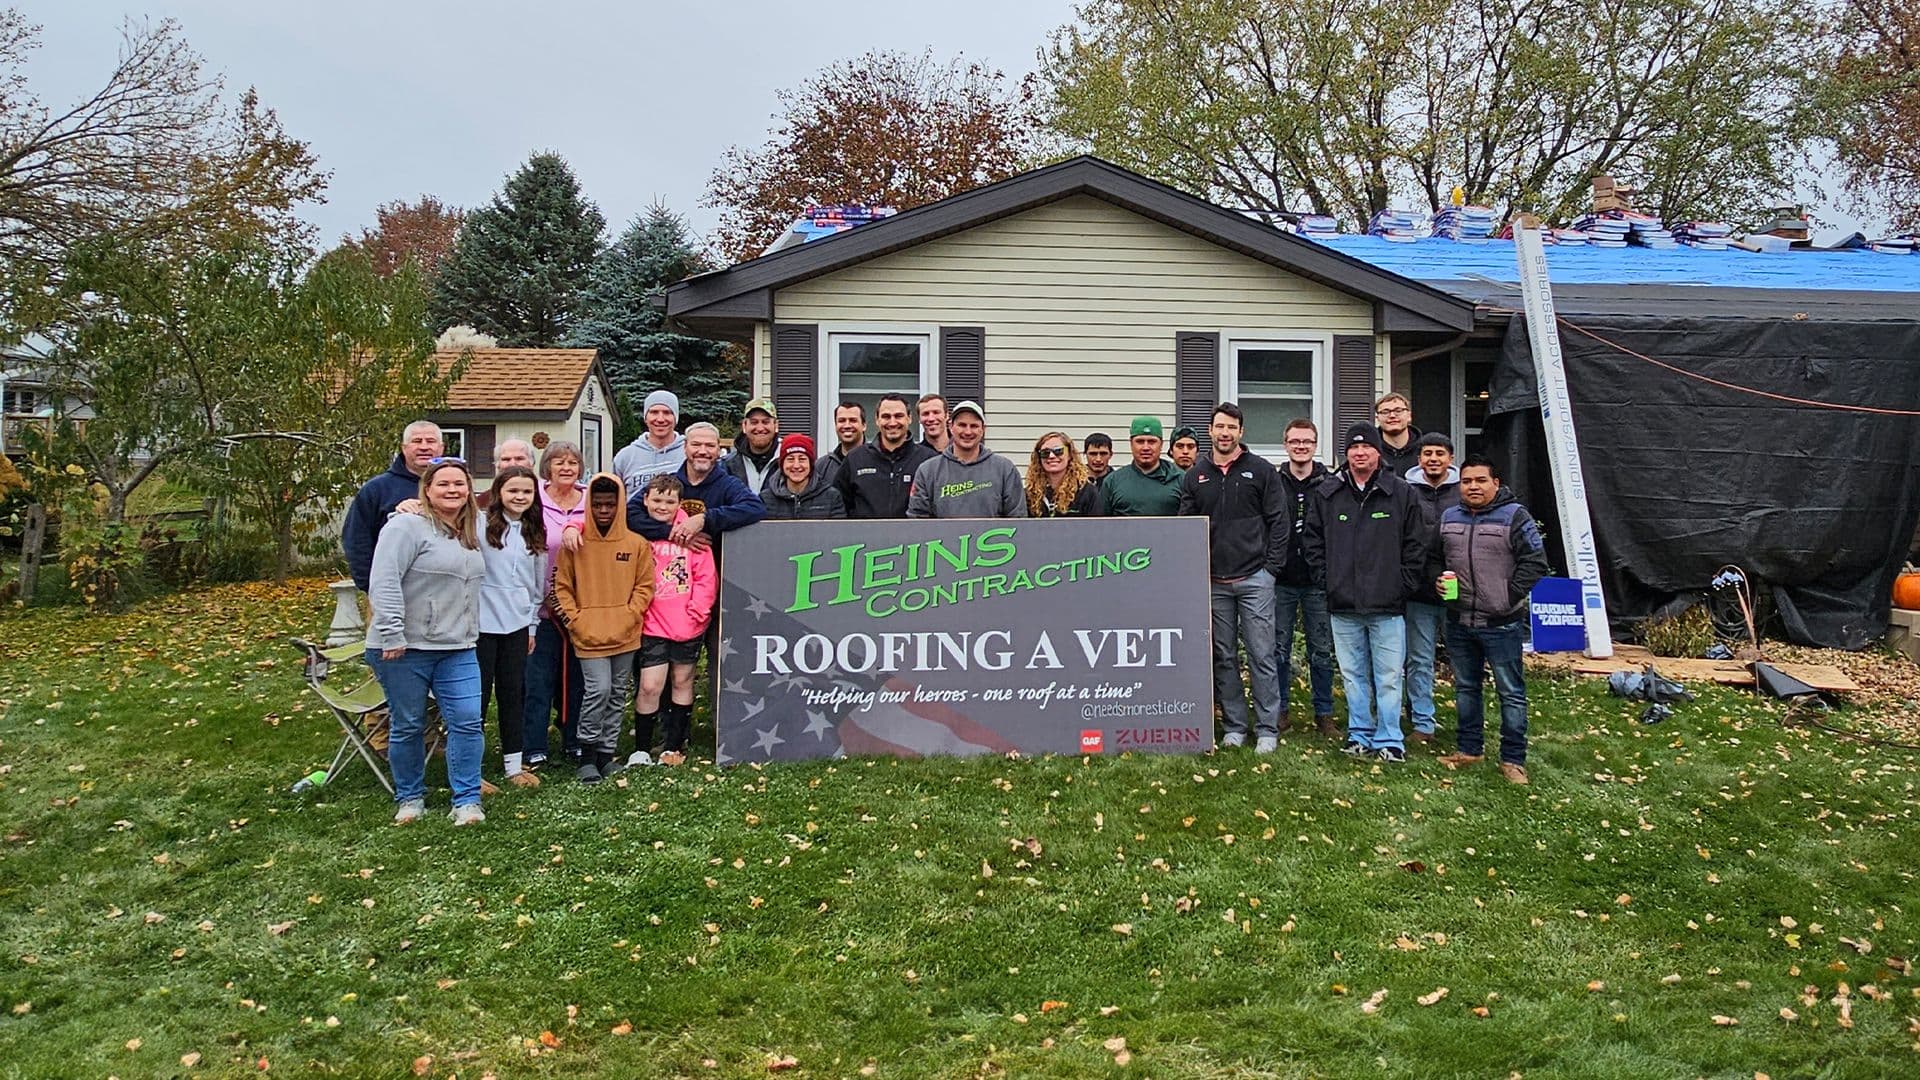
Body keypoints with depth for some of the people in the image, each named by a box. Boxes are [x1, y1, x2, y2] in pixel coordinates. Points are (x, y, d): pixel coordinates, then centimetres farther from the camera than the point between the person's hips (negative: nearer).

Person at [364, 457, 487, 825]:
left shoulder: (468, 535, 14)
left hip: (457, 650, 6)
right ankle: (410, 798, 23)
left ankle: (467, 800, 5)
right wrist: (391, 635, -22)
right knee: (407, 726, 7)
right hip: (405, 648, -6)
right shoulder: (408, 526, -11)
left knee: (467, 722, -3)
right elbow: (384, 581, -18)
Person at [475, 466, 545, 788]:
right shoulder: (480, 524, -7)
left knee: (514, 692, 11)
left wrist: (533, 625, 15)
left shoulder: (535, 533, 10)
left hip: (517, 624, 5)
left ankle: (514, 764, 19)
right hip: (482, 622, -5)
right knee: (479, 692, 1)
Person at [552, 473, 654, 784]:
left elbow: (645, 585, 6)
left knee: (618, 694, 9)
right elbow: (561, 587, 2)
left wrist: (629, 616, -5)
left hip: (625, 636, 3)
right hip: (589, 636, -3)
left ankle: (606, 754, 21)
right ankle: (588, 755, 3)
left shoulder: (637, 544, 3)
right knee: (598, 690, -12)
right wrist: (576, 619, -7)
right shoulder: (576, 543, -1)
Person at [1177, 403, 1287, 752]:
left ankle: (1267, 729, 6)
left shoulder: (1260, 470, 1)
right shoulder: (1195, 475, 8)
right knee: (1224, 657, 9)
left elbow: (1277, 522, 0)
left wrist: (1271, 566, -6)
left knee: (1261, 656, -1)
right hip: (1213, 581, 3)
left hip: (1254, 579, -3)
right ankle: (1233, 726, 18)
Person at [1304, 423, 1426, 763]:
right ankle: (1360, 734, 20)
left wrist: (1404, 584, -2)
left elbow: (1416, 544, 4)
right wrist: (1326, 578, 4)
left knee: (1388, 676, 1)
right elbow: (1312, 539, 12)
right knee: (1353, 675, 10)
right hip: (1343, 606, 2)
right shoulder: (1326, 493, 6)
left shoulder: (1401, 493, 1)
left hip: (1388, 606, -2)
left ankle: (1389, 740, 9)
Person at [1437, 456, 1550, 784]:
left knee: (1511, 692, 1)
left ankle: (1513, 758, 9)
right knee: (1466, 688, 16)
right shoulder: (1448, 517, 9)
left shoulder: (1514, 516, -7)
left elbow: (1535, 562, -9)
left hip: (1501, 623, -5)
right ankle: (1470, 748, 28)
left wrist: (1509, 597, -11)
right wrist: (1436, 583, 2)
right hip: (1458, 621, 5)